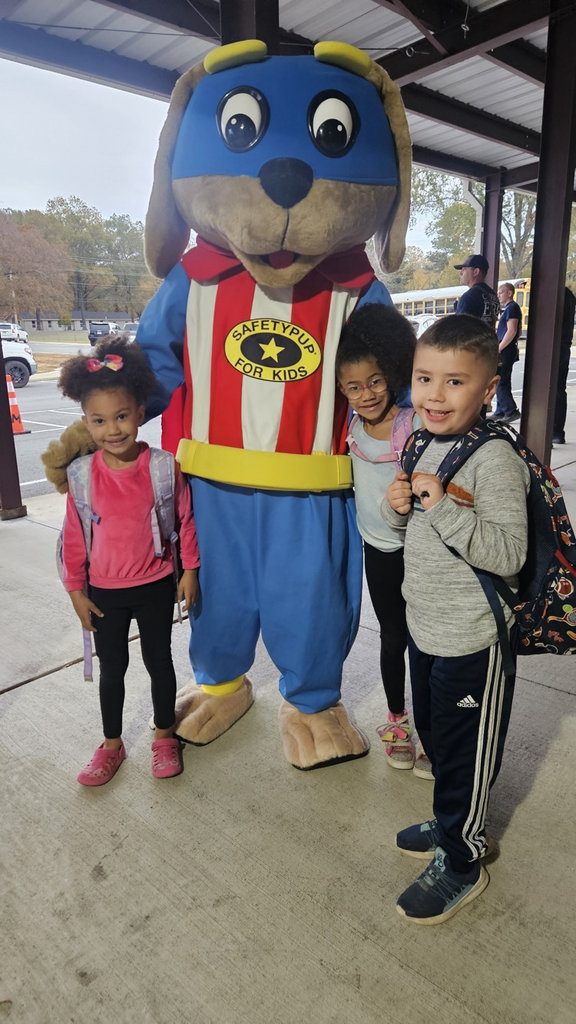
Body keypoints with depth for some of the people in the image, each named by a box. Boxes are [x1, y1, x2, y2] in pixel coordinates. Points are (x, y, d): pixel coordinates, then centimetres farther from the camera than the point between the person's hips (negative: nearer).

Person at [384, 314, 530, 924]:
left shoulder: (495, 460, -21)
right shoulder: (425, 445, 4)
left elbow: (508, 554, -27)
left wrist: (443, 506, -33)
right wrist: (399, 508, -7)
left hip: (473, 642, -8)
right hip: (424, 627, 8)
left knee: (465, 755, 11)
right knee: (434, 736, 25)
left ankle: (461, 864, 34)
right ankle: (454, 824, 49)